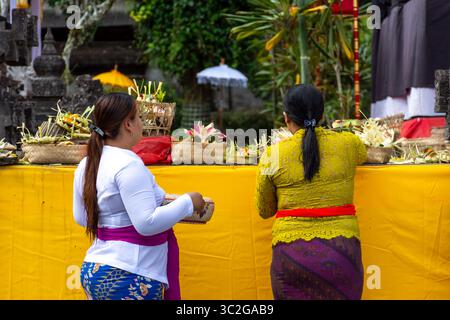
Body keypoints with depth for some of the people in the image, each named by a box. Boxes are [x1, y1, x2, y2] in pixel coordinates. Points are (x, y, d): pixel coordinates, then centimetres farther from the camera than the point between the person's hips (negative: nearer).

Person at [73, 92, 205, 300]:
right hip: (129, 276, -9)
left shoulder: (87, 165, 9)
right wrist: (188, 203, -10)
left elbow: (81, 217, 19)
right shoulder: (129, 166, -18)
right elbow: (147, 224, -22)